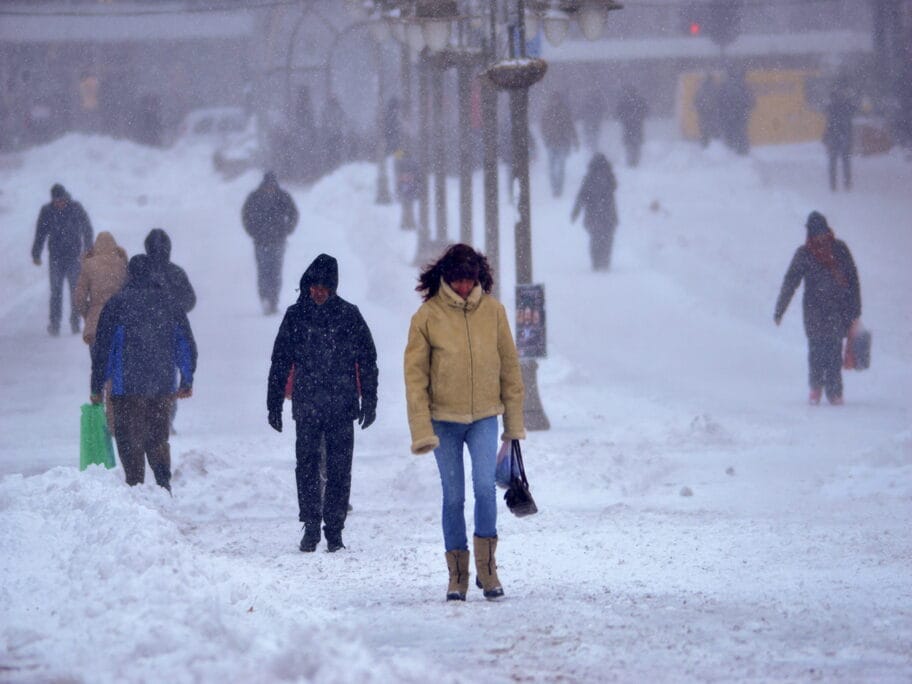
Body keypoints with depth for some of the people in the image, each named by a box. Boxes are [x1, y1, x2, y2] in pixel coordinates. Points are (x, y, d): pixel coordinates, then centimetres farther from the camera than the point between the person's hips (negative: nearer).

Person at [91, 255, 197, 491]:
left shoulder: (117, 304, -4)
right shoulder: (170, 303, 6)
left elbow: (103, 348, -4)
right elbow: (187, 345, 11)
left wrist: (97, 388, 2)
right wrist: (187, 381, 23)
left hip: (128, 385, -4)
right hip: (164, 385, 4)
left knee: (130, 440, 3)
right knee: (158, 438, 14)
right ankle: (163, 481, -5)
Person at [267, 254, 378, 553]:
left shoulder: (349, 315, 4)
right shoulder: (296, 316, 6)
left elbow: (367, 360, 8)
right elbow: (280, 361, 10)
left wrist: (369, 401, 3)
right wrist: (274, 403, 7)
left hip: (342, 405, 0)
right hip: (307, 406, 0)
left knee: (339, 469, 0)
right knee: (307, 465, -6)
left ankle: (334, 531, 5)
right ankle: (311, 526, -2)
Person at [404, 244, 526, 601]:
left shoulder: (493, 311, -1)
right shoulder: (427, 317, -6)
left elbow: (509, 366, 7)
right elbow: (415, 376, -4)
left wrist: (514, 422, 9)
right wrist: (422, 430, -10)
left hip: (484, 417, 1)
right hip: (444, 420, -1)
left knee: (485, 488, -14)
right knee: (453, 497, 4)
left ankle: (487, 566, -3)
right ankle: (457, 574, 12)